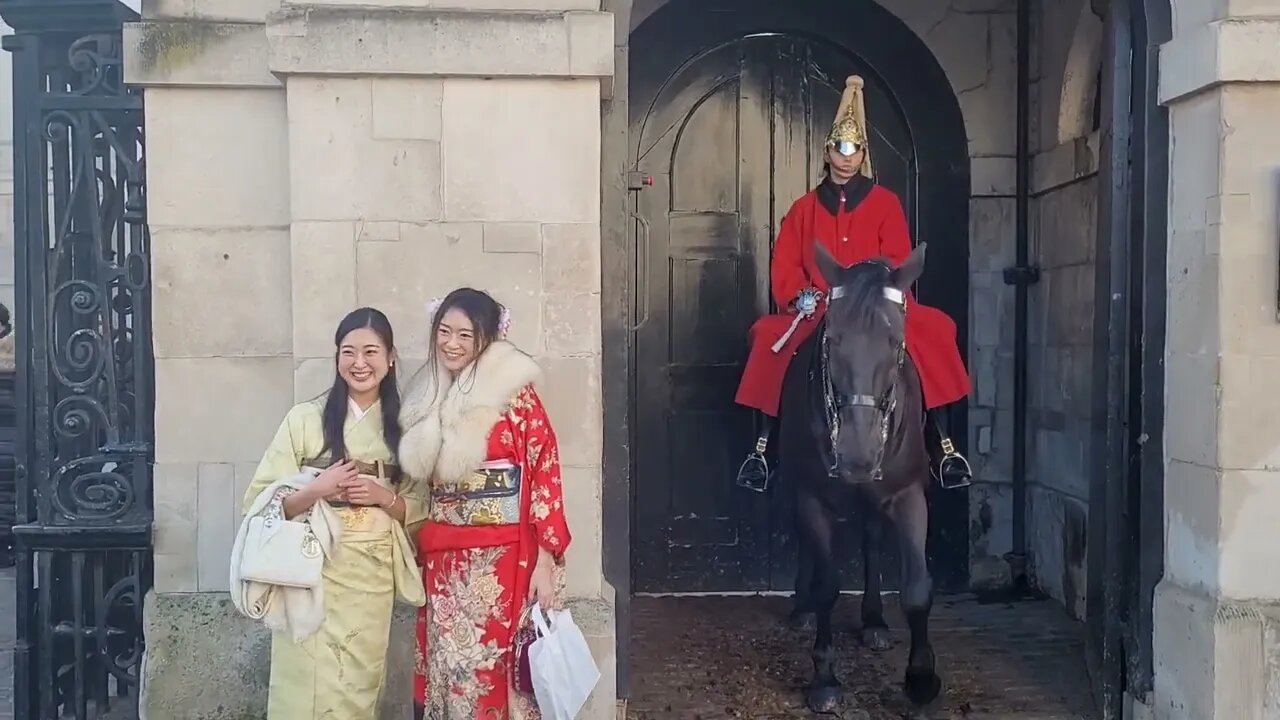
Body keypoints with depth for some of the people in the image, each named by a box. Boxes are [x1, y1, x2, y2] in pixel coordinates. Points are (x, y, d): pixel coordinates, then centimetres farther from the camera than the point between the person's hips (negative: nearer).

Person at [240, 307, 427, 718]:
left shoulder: (403, 424, 6)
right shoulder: (305, 419, -4)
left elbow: (419, 506, 10)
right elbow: (259, 503, -5)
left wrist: (383, 497, -9)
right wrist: (317, 490, -20)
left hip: (373, 574, 3)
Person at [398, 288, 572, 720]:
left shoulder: (515, 393, -8)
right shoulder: (428, 398, 10)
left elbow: (545, 471, -11)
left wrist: (545, 559, -15)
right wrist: (415, 551, 16)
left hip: (502, 556, -5)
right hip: (441, 558, 6)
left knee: (493, 666, -1)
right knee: (445, 667, 11)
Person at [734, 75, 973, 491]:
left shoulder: (884, 203, 7)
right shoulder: (805, 208, 12)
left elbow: (898, 259, -2)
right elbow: (784, 265, 7)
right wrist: (798, 294, -12)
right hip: (817, 311, 1)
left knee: (930, 332, -27)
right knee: (771, 340, -24)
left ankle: (942, 445, -19)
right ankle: (761, 447, -12)